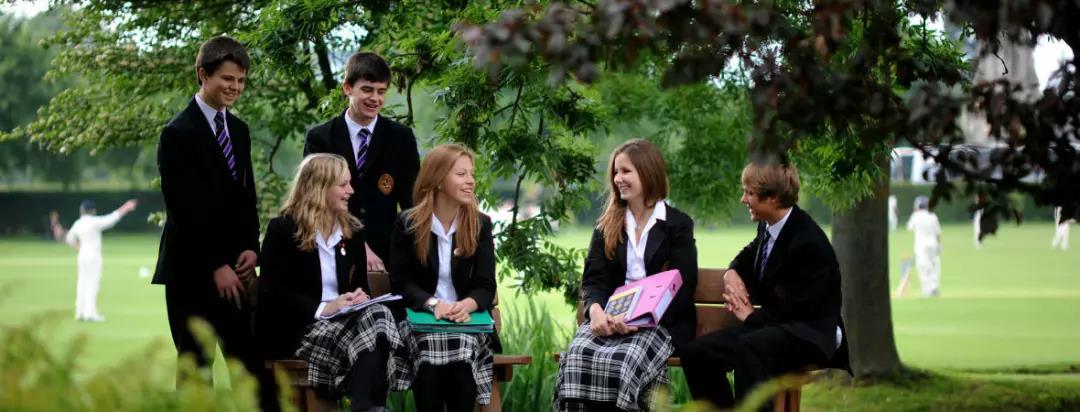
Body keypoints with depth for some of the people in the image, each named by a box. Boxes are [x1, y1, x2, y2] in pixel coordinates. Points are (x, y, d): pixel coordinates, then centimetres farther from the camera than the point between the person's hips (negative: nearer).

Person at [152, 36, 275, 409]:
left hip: (233, 267, 6)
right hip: (192, 269, -6)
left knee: (251, 361, 0)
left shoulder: (239, 130, 13)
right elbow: (183, 209, -14)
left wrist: (250, 247, -1)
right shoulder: (178, 134, -9)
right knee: (195, 363, 0)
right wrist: (216, 266, -15)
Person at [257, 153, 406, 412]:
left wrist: (361, 296, -7)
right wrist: (322, 308, -20)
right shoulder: (282, 229, -2)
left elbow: (361, 285, 21)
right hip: (294, 328, -5)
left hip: (343, 319, 6)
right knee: (366, 333, -35)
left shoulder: (352, 231, 16)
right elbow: (271, 294, -9)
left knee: (377, 316, -32)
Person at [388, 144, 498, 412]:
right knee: (429, 356, -33)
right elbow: (401, 284, -1)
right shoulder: (407, 224, 2)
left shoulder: (480, 224, 6)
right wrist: (434, 304, -21)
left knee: (461, 357, -32)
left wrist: (467, 305, -23)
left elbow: (486, 286, 1)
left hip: (467, 321, 1)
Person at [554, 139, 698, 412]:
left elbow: (682, 287, -3)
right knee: (577, 357, -30)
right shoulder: (607, 226, 19)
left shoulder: (678, 225, 6)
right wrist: (596, 310, -16)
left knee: (620, 363, -35)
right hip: (610, 319, 3)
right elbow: (594, 279, 8)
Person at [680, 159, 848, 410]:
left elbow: (800, 310, -22)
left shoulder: (809, 243, -20)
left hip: (810, 335, -9)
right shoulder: (767, 228, 6)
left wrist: (751, 315, -9)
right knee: (696, 352, -10)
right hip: (773, 325, 9)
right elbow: (748, 256, 30)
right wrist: (732, 273, 6)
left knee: (747, 349, -39)